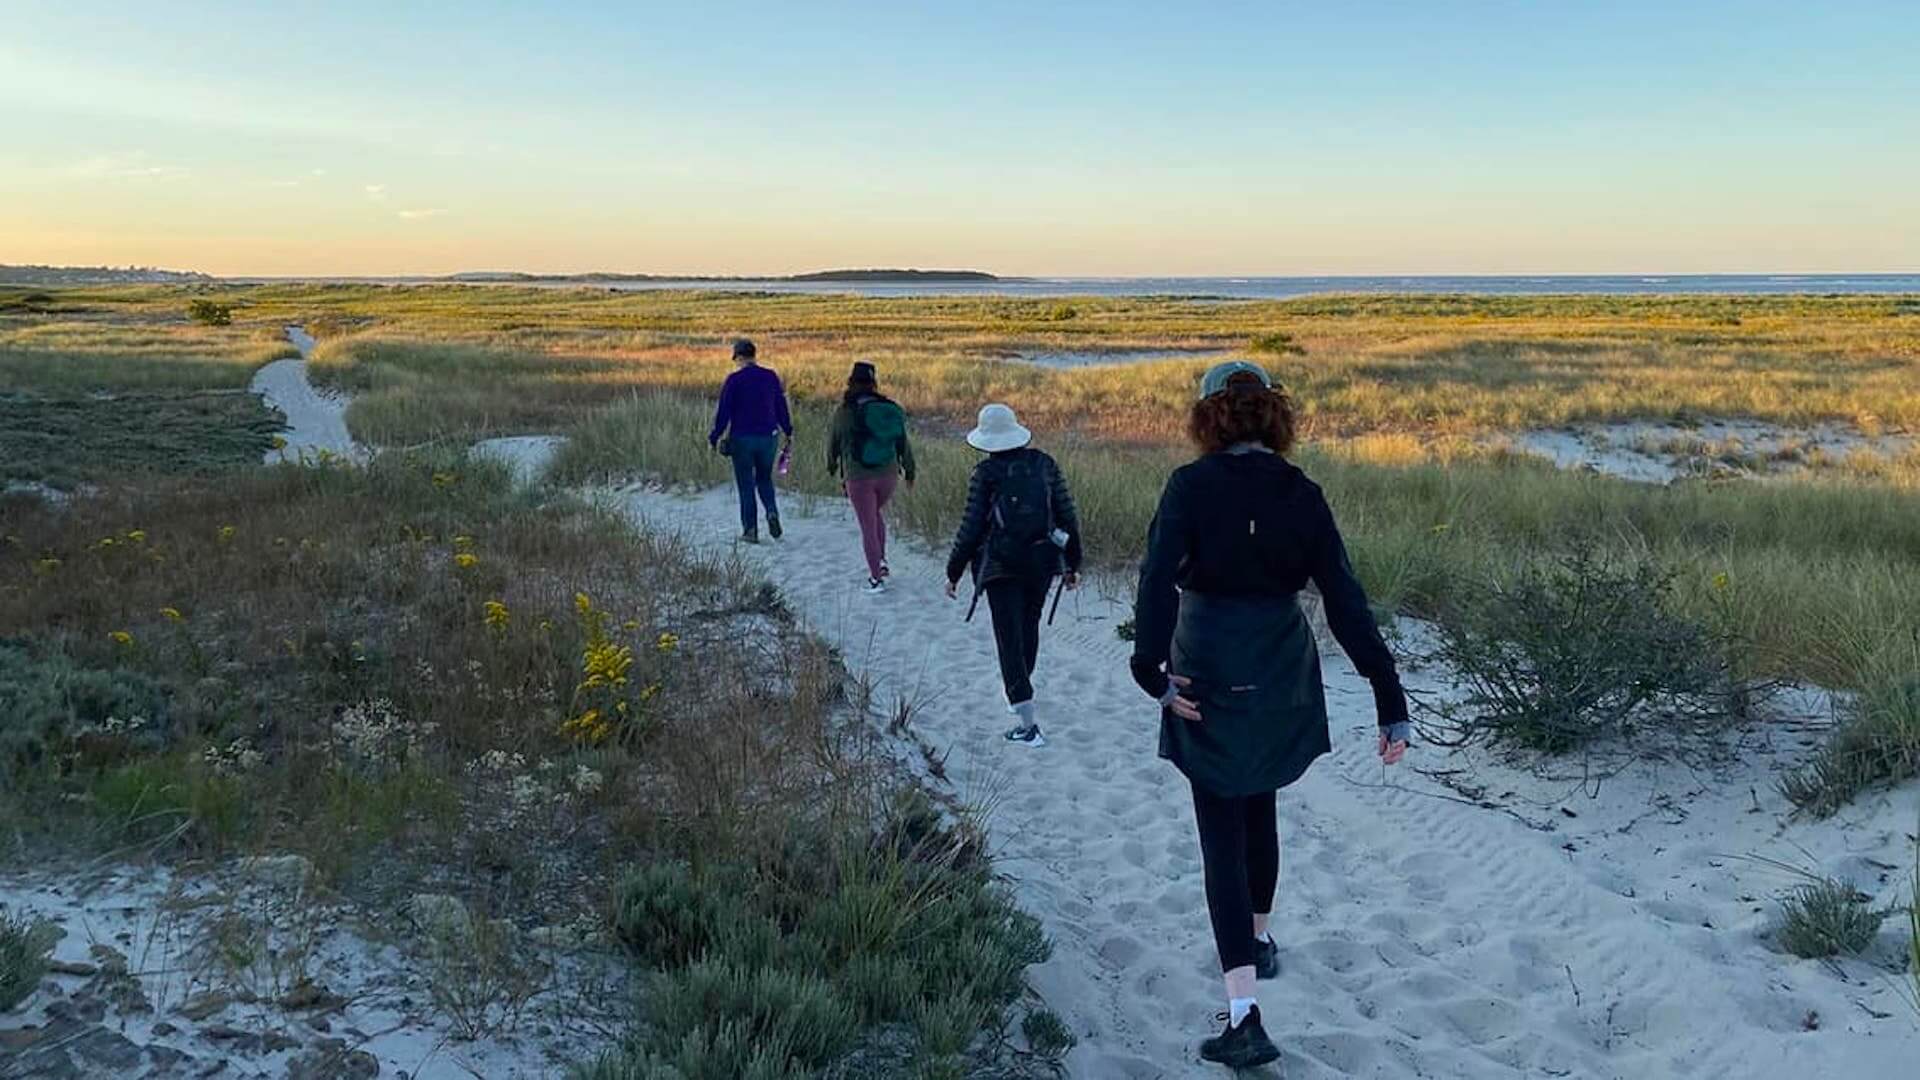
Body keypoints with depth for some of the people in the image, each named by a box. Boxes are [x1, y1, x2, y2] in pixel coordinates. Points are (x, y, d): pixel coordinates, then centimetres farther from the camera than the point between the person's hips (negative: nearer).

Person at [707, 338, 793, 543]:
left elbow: (723, 412, -8)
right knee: (765, 479, 19)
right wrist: (788, 432, 21)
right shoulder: (771, 377, 2)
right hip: (767, 438, 3)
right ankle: (772, 511, -6)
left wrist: (714, 438, 1)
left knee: (746, 485, 6)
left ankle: (750, 529, 6)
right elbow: (781, 407, 9)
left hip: (742, 439, -3)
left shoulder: (734, 380, -9)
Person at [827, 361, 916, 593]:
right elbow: (903, 443, 5)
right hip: (888, 474, 4)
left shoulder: (844, 412, -11)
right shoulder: (891, 409, -2)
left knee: (868, 527, 5)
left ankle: (876, 578, 8)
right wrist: (909, 469, 19)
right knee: (877, 513, 29)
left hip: (859, 478, -4)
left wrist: (832, 466, 22)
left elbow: (834, 443, 2)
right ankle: (881, 561, 26)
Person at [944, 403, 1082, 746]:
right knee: (1029, 628, 23)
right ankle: (1019, 696, 43)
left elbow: (972, 527, -9)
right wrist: (1073, 563, 14)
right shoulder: (1043, 464, 2)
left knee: (1010, 639, -1)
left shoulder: (986, 473, -9)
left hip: (1001, 567, -5)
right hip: (1042, 562, 5)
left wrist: (954, 572, 2)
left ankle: (1026, 723, -6)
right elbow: (1067, 515, 4)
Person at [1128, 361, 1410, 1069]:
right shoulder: (1301, 494, -2)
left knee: (1222, 835, 1)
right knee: (1259, 810, 26)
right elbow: (1346, 603, -4)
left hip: (1208, 677, -3)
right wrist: (1390, 699, -3)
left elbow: (1158, 575, -23)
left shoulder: (1191, 485, -10)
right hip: (1282, 678, 4)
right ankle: (1259, 941, 46)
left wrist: (1152, 669, -24)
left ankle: (1245, 1017, -6)